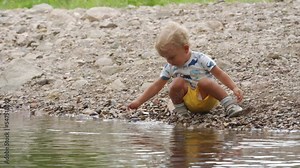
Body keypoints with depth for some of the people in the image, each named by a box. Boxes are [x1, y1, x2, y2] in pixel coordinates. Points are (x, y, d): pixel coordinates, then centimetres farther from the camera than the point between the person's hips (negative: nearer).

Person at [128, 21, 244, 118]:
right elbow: (157, 86, 6)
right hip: (190, 103, 3)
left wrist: (235, 88, -22)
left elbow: (220, 74, -10)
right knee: (177, 82, -23)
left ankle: (229, 104, -28)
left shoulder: (200, 59, -10)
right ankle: (180, 110, -5)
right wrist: (138, 102, 0)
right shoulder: (170, 67, 2)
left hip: (208, 98, -3)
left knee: (204, 82, -34)